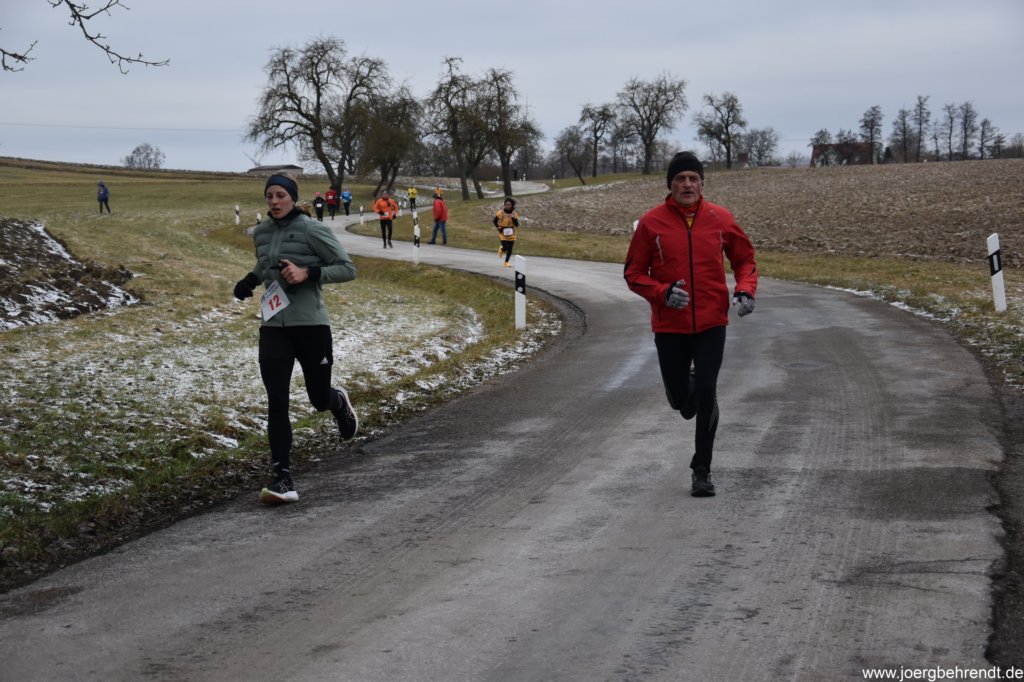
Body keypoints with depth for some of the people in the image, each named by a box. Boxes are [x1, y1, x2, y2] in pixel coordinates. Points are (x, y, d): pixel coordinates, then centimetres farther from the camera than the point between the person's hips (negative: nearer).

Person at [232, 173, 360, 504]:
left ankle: (338, 402, 50)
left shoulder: (312, 230, -10)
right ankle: (282, 479, -9)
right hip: (273, 327, 4)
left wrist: (307, 273, -22)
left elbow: (348, 269, -9)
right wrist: (251, 279, 6)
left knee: (320, 399, 11)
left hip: (311, 325, -4)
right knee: (276, 402, -9)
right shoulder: (261, 232, 8)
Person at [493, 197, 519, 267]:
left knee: (510, 249, 5)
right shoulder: (500, 213, -11)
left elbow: (517, 225, -5)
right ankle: (501, 250, 23)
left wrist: (514, 219, -22)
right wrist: (498, 228, -11)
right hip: (503, 233, -3)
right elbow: (494, 221, 2)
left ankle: (506, 262, 22)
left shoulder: (514, 214, -3)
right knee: (505, 248, -15)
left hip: (511, 233, 3)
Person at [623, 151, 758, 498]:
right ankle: (690, 393, 50)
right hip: (669, 325, 0)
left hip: (711, 323, 0)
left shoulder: (720, 219, -2)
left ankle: (702, 471, 6)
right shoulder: (652, 222, -6)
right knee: (679, 397, 11)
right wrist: (662, 293, -19)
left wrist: (745, 290, -8)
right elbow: (634, 273, -1)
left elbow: (744, 259, 11)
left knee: (706, 396, -6)